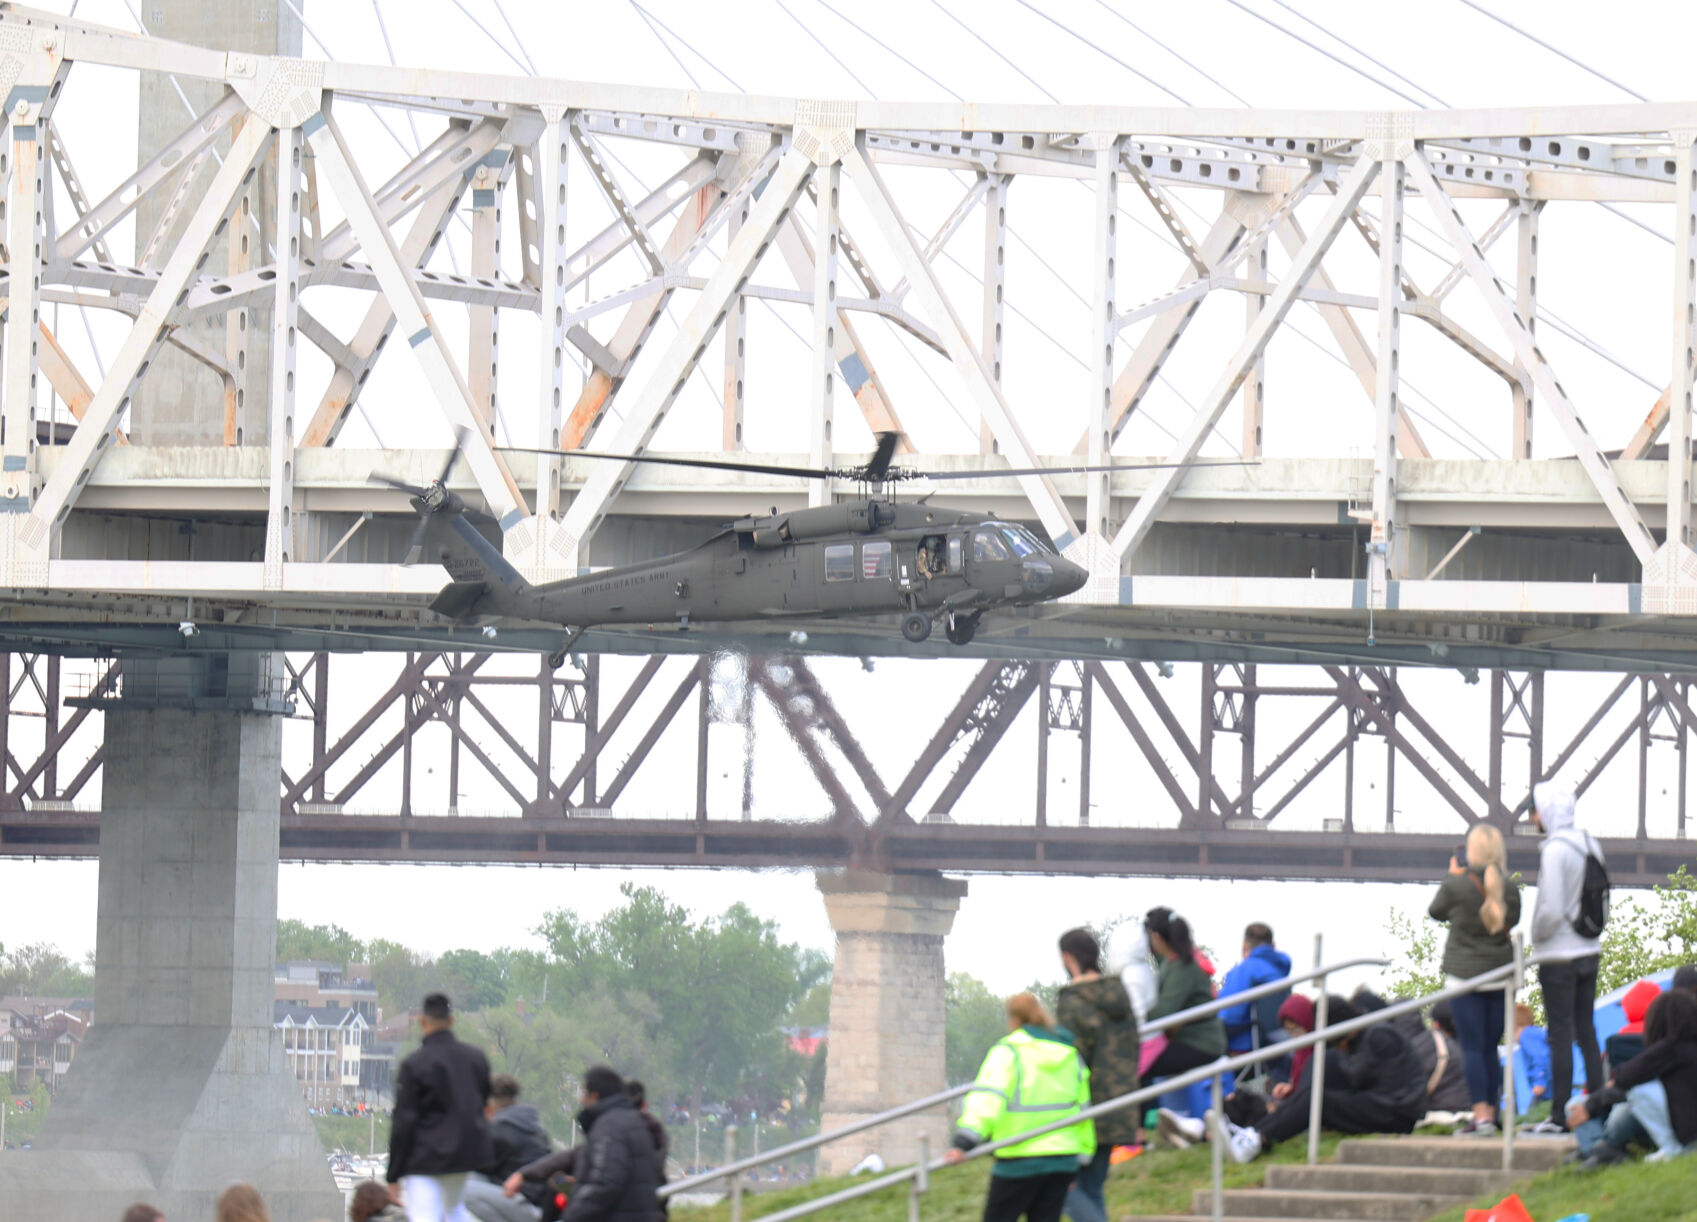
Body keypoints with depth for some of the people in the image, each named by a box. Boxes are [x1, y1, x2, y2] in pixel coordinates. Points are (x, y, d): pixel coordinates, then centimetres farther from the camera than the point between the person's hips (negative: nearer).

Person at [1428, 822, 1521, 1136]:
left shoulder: (1456, 885, -13)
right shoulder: (1509, 887, -4)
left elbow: (1436, 911, 5)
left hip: (1464, 975, -4)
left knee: (1472, 1048, -2)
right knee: (1490, 1048, 12)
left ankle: (1481, 1114, -10)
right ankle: (1490, 1112, 15)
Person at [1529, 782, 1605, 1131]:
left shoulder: (1555, 850, -18)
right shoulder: (1591, 845, 7)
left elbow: (1552, 909, -21)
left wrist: (1538, 936, -4)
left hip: (1559, 956, -8)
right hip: (1589, 951, 8)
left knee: (1560, 1035, -4)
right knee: (1586, 1030, 13)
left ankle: (1560, 1115, -3)